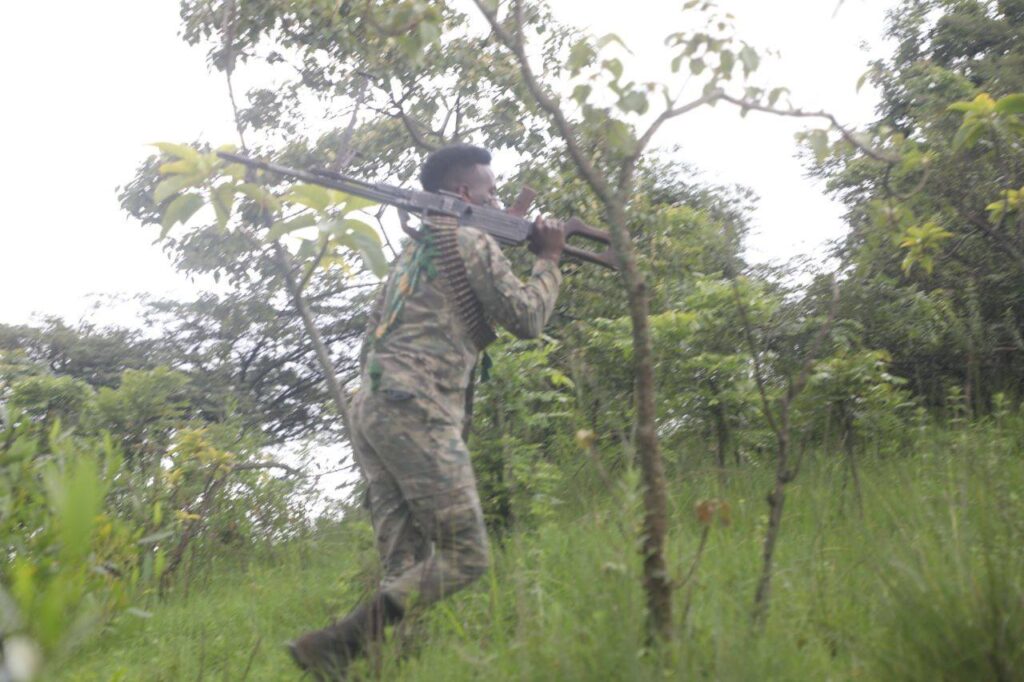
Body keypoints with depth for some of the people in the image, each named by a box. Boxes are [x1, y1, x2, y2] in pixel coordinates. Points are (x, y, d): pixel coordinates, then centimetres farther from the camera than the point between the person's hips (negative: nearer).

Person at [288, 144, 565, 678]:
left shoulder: (414, 251, 26)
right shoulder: (472, 242, 2)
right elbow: (526, 319, 3)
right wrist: (548, 260, 16)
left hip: (370, 408, 9)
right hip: (415, 412, -9)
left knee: (404, 567, 6)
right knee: (464, 558, -6)